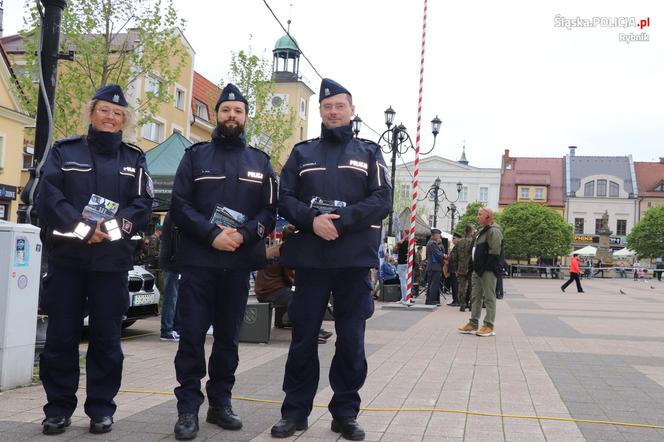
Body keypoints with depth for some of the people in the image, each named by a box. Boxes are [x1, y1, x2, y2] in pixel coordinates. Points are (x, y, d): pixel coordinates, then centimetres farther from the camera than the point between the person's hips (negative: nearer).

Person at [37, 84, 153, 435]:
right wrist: (83, 229, -16)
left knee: (106, 336, 5)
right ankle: (58, 408, 15)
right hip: (66, 257, 0)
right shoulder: (64, 151, 8)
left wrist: (111, 228, -15)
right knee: (61, 335, 3)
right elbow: (47, 197, -4)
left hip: (113, 261, 1)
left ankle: (101, 409, 15)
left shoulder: (134, 159, 11)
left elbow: (143, 205, 1)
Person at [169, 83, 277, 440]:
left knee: (228, 336, 10)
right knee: (192, 335, -2)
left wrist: (243, 234, -13)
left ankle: (220, 402, 22)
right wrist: (212, 234, -16)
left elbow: (270, 211, 6)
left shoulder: (260, 162, 11)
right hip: (198, 260, -2)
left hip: (239, 262, 2)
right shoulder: (195, 155, 6)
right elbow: (179, 205, -3)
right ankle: (188, 408, 6)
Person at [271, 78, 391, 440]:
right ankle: (295, 411, 16)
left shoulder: (369, 152, 11)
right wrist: (312, 219, -15)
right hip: (309, 257, 1)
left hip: (354, 259, 0)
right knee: (303, 337, 4)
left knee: (351, 340, 3)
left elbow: (382, 200, -1)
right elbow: (284, 198, 5)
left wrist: (340, 220, -15)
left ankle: (345, 413, 15)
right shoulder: (302, 152, 14)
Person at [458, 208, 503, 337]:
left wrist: (484, 267, -20)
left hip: (488, 271, -10)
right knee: (475, 297, 12)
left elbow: (494, 252, -20)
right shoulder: (482, 231, 21)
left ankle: (489, 326, -1)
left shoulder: (493, 231, -12)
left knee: (489, 298, -5)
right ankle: (473, 324, 18)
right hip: (478, 270, 10)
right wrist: (474, 267, 16)